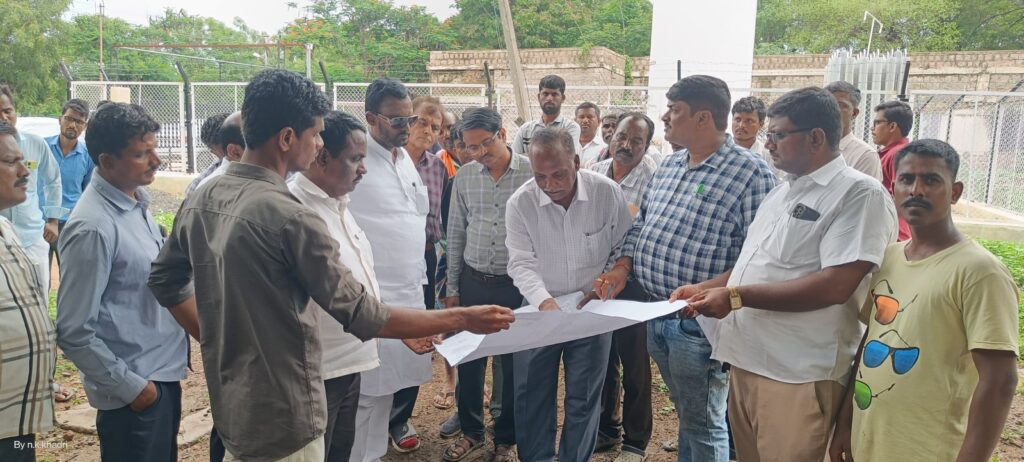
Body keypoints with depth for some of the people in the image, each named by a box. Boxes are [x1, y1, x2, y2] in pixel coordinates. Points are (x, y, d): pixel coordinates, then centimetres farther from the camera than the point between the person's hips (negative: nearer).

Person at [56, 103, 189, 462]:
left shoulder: (136, 202, 4)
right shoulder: (94, 227, -21)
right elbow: (73, 332, -19)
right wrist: (129, 386, -14)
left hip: (164, 372, 8)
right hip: (136, 387, -8)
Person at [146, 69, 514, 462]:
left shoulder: (200, 200, 1)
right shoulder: (289, 216, -25)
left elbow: (165, 279, 14)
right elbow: (361, 315, -24)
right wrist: (462, 319, -17)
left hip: (231, 404, 8)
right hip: (280, 419, -8)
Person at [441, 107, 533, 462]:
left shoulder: (531, 173, -10)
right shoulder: (464, 176, 2)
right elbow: (455, 234, 8)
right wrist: (452, 288, 9)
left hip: (517, 285, -3)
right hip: (472, 282, 3)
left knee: (513, 364, 9)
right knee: (468, 360, 12)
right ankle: (471, 432, 33)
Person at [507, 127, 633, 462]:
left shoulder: (608, 192, -13)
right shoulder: (519, 203, -14)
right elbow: (522, 263, -13)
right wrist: (545, 301, -29)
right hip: (540, 311, 0)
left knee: (584, 398, 11)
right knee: (532, 396, 10)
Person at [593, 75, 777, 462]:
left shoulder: (750, 172, -15)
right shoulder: (669, 165, 10)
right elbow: (641, 224, 17)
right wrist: (623, 267, 2)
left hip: (699, 323, -7)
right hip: (653, 314, 7)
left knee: (703, 423, 10)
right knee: (685, 412, 25)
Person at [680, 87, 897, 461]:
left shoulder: (860, 193, -11)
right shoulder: (781, 193, 17)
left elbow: (836, 286, -22)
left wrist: (735, 296, -20)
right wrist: (706, 287, 7)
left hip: (798, 375, -8)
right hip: (746, 360, 8)